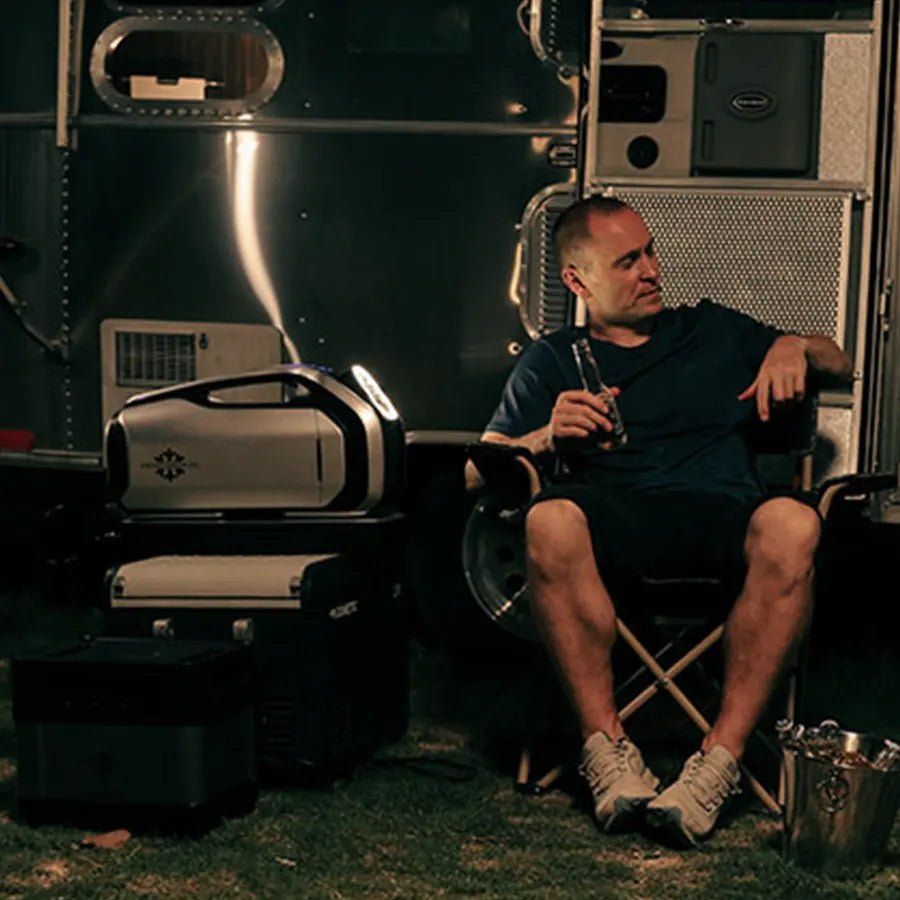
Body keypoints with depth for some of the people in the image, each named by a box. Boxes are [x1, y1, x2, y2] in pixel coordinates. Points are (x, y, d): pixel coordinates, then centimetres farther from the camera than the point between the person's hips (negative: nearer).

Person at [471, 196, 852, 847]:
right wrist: (547, 437, -9)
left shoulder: (716, 330, 29)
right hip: (616, 515, -1)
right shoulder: (554, 361, 23)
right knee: (550, 522, -37)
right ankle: (608, 750, -31)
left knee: (793, 525, -36)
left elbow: (841, 364, 33)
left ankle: (721, 760, -35)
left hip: (723, 511, 1)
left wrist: (798, 347, 9)